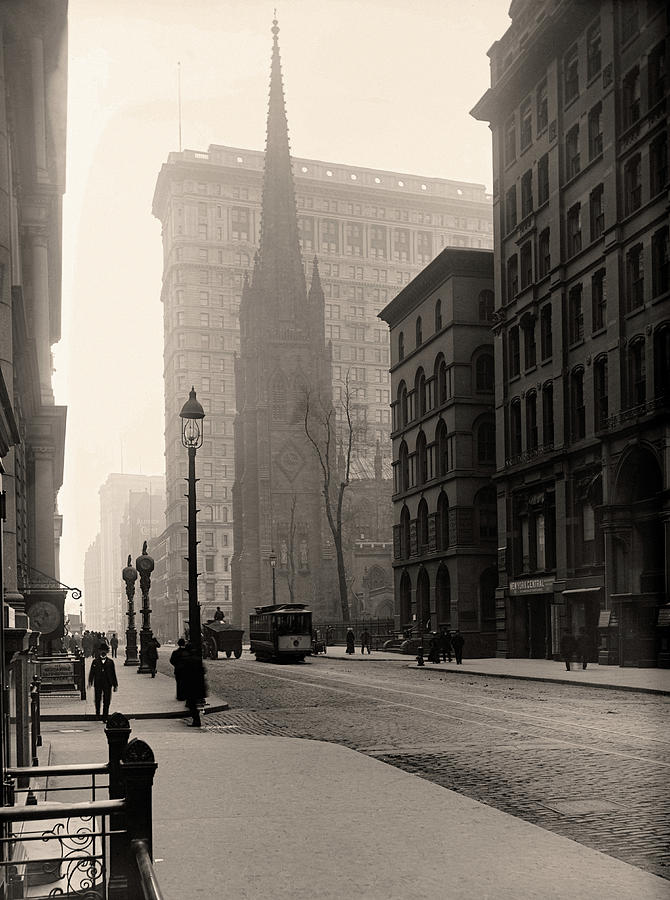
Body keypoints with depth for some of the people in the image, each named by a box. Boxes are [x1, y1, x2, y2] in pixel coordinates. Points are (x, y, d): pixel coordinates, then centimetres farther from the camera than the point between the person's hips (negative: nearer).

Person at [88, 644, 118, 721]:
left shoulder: (110, 662, 7)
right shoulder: (95, 661, 5)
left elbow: (113, 674, 9)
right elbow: (91, 672, 4)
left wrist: (115, 685, 9)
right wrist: (90, 682, -5)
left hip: (107, 684, 0)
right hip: (98, 684, 0)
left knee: (106, 702, -2)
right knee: (97, 700, 6)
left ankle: (105, 718, 4)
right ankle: (97, 713, 31)